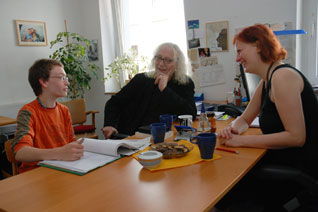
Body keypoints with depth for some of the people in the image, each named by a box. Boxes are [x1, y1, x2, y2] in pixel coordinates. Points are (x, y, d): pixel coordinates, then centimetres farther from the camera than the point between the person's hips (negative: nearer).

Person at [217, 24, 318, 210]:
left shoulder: (283, 76, -19)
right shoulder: (266, 82, 10)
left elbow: (296, 137, -24)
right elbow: (244, 120, 16)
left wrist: (242, 141, -21)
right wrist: (232, 129, -7)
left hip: (302, 168, -8)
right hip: (283, 160, 8)